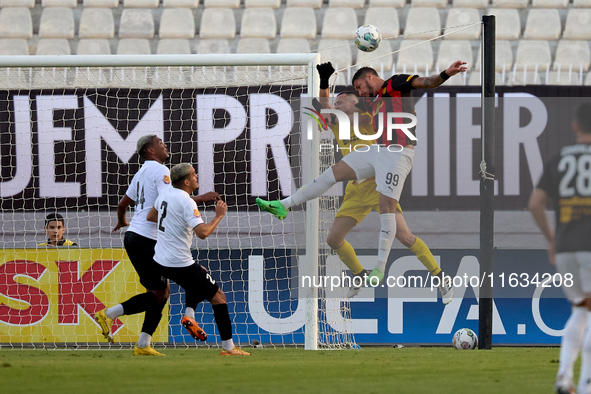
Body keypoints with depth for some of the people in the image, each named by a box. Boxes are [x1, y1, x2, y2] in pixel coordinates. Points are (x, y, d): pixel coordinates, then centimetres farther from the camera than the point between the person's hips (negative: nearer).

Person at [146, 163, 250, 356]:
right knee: (218, 296, 2)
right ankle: (228, 347, 1)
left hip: (160, 261, 9)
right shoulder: (186, 202, -19)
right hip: (180, 264, -9)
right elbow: (203, 232, -29)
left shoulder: (165, 195, 7)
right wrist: (219, 216, -14)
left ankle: (189, 313, 17)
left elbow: (151, 216, 26)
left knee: (200, 274, 37)